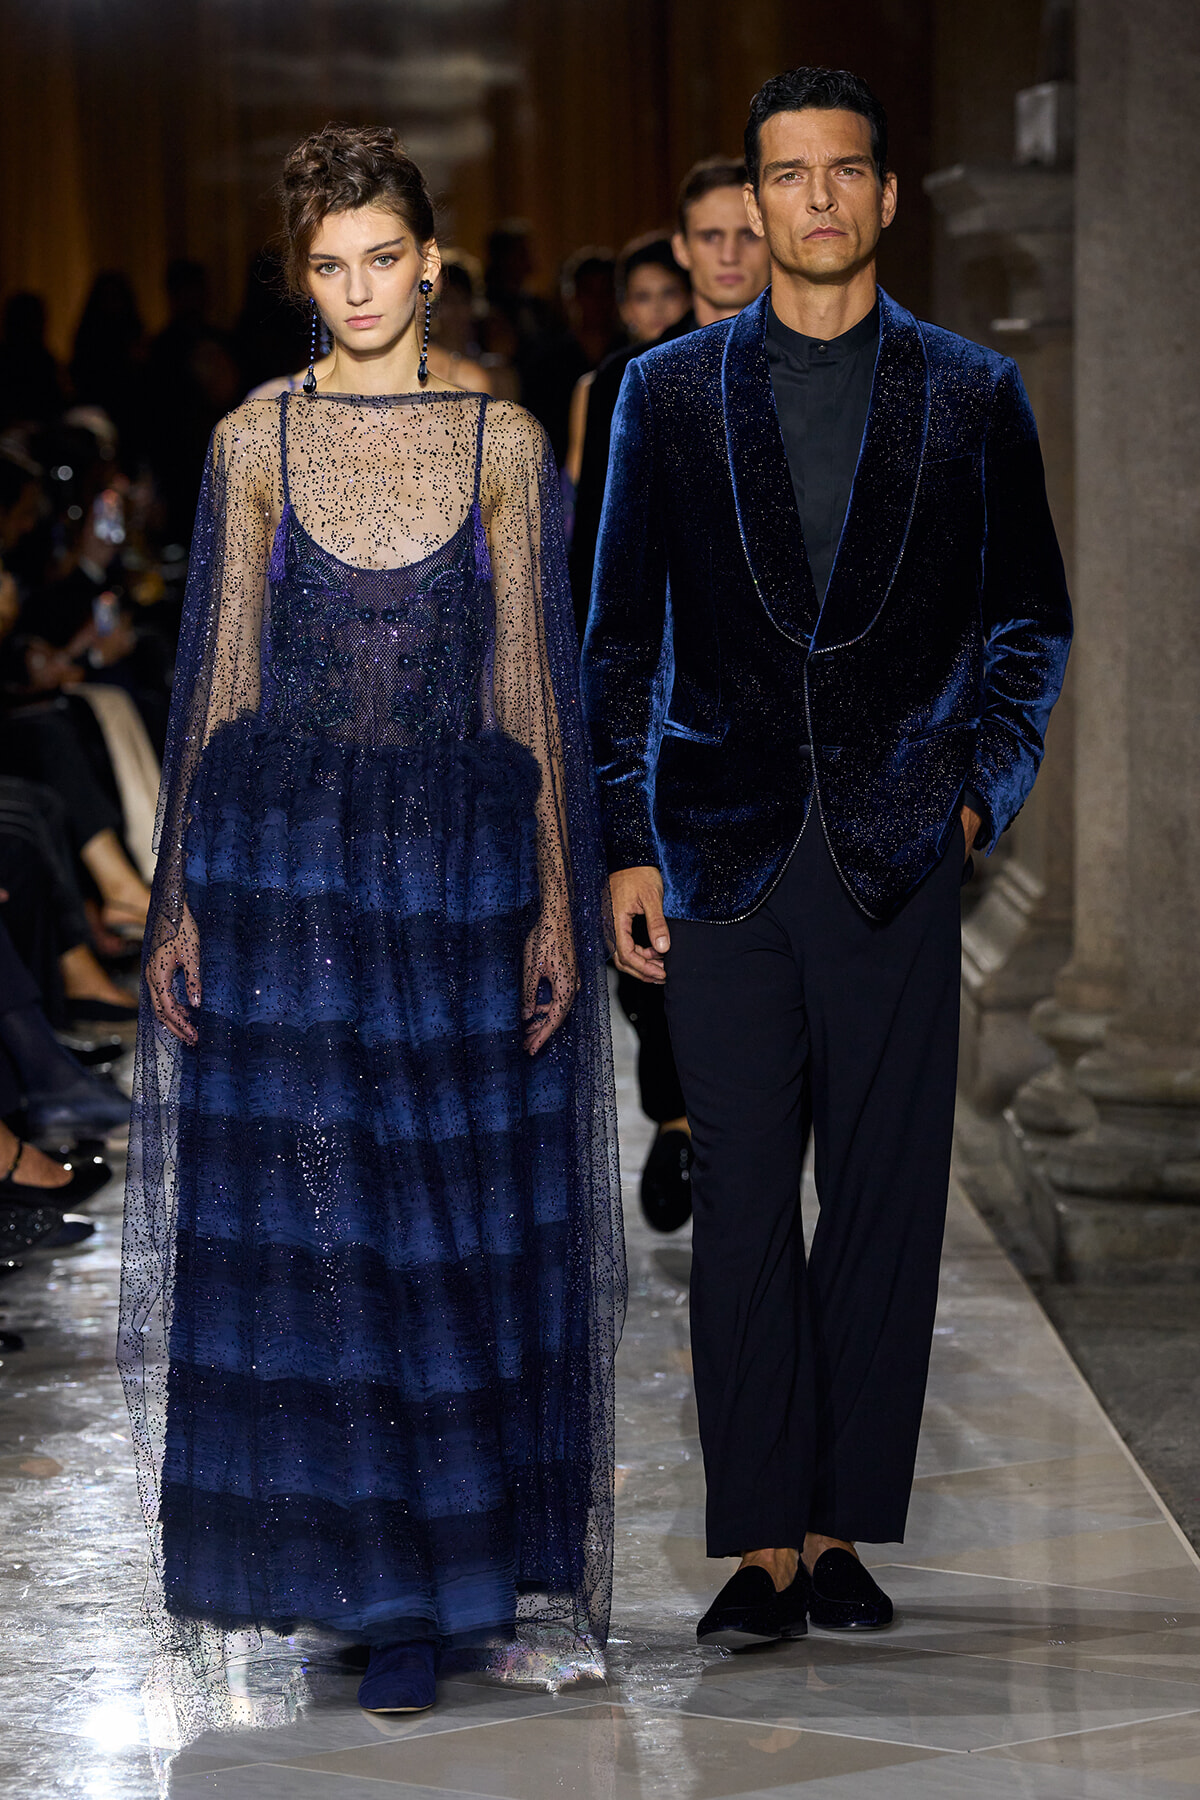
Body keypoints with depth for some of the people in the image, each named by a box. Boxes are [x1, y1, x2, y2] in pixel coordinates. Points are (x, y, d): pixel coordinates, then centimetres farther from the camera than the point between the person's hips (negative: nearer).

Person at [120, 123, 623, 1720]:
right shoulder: (256, 444, 4)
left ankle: (446, 1571, 14)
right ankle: (363, 1568, 14)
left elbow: (532, 688, 3)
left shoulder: (503, 444, 3)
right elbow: (222, 678, 5)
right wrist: (180, 902, 1)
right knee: (305, 1225, 1)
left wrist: (558, 904, -2)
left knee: (454, 1223, 2)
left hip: (458, 863, 0)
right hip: (281, 861, 0)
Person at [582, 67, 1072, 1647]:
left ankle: (842, 1528, 11)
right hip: (724, 855, 0)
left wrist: (983, 789, -1)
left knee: (886, 1203, 2)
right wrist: (627, 846, 3)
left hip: (897, 856, 0)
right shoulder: (671, 392, 8)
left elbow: (1031, 619, 13)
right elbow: (621, 638, 9)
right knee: (742, 1207, -1)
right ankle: (763, 1544, 4)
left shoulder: (972, 396, 7)